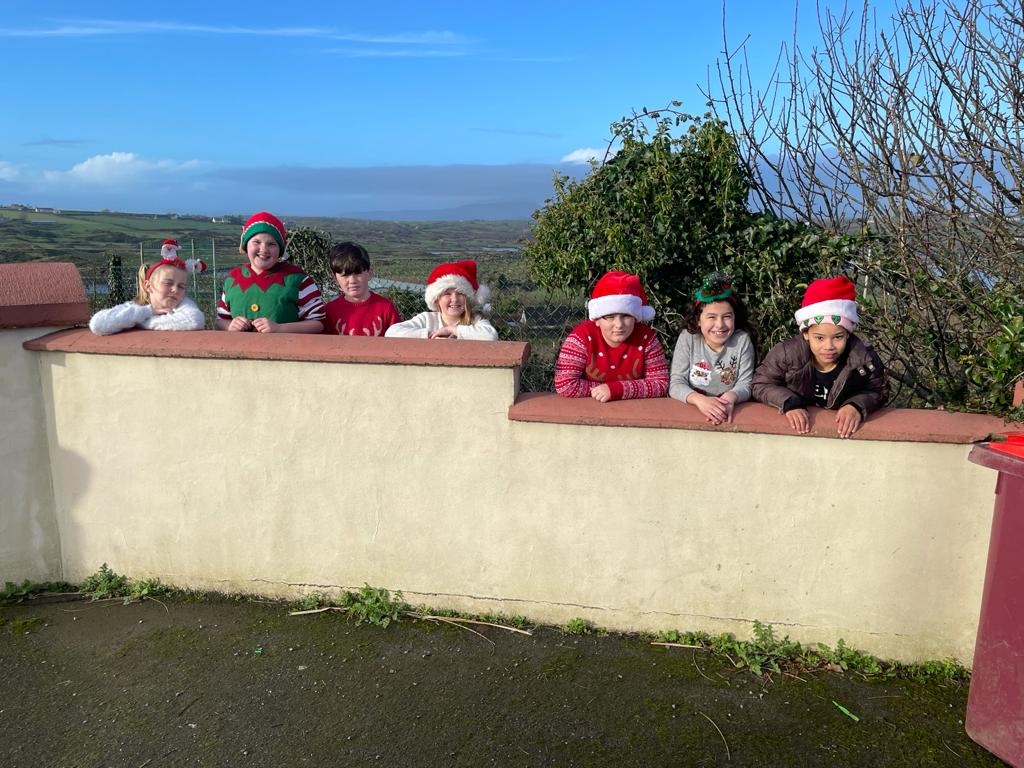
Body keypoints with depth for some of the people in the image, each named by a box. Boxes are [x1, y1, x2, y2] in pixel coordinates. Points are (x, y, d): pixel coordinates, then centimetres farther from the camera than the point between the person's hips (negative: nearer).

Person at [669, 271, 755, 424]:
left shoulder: (742, 340, -3)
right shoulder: (687, 338, -4)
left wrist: (731, 396, -26)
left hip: (731, 416, 2)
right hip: (690, 412, -2)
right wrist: (699, 399, -28)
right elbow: (676, 383, -9)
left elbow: (745, 385, -3)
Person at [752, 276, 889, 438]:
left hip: (843, 429, 1)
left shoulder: (864, 358, -16)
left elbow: (879, 391, 0)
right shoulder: (787, 353, -19)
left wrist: (857, 406, -20)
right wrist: (789, 403, -23)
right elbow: (761, 384, -8)